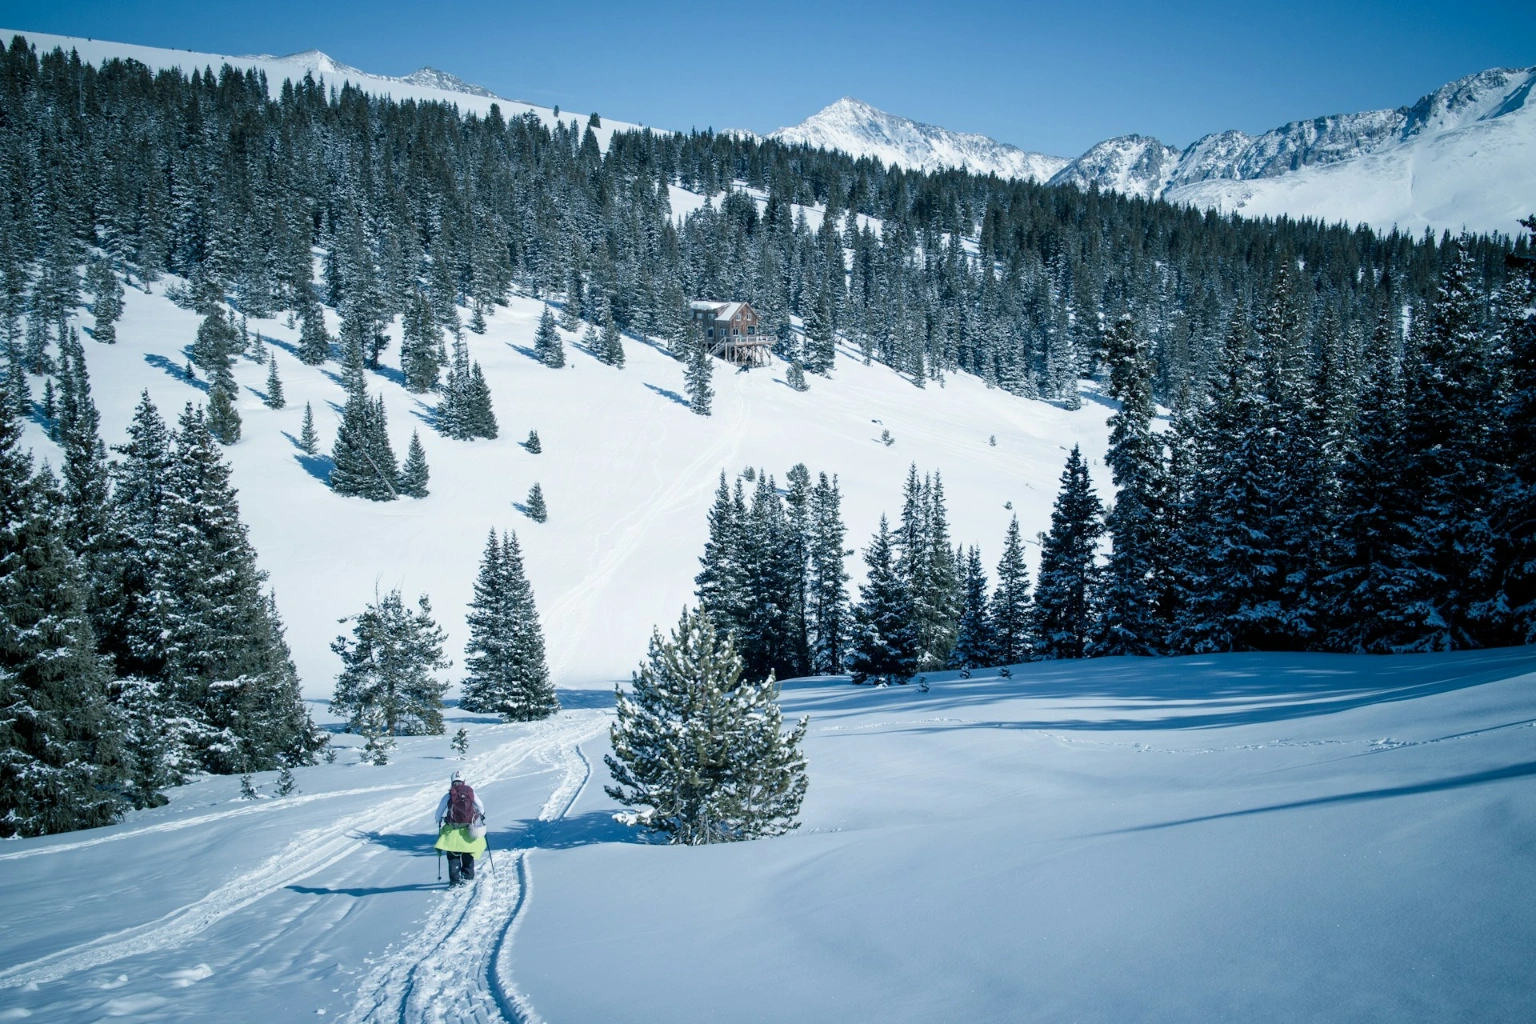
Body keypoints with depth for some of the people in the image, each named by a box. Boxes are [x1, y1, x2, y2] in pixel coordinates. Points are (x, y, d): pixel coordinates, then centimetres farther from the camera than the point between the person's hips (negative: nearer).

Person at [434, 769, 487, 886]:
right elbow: (481, 807, 11)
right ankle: (468, 876, 25)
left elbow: (439, 813, 0)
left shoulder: (448, 796, -3)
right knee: (468, 854, 20)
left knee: (453, 855, 6)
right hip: (468, 829, 2)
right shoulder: (470, 792, 1)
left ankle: (455, 880, -4)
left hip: (453, 830, -2)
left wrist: (439, 823, 19)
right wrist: (482, 815, 32)